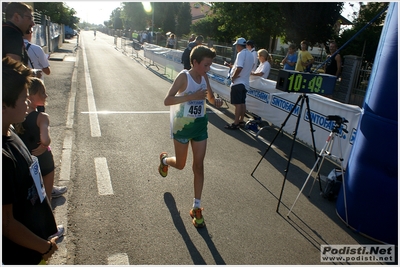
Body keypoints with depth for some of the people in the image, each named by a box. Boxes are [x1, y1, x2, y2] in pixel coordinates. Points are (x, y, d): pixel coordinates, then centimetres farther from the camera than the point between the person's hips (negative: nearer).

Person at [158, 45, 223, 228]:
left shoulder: (204, 78, 1)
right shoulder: (184, 76, -16)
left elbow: (210, 98, 16)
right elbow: (167, 101, -25)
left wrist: (216, 101, -8)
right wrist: (191, 96, -34)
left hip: (200, 125, 5)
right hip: (182, 126, -5)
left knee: (199, 166, 3)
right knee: (180, 165, 12)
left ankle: (196, 208, 14)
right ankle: (164, 159, 50)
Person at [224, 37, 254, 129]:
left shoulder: (241, 54, -16)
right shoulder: (250, 55, 14)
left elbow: (239, 68, -28)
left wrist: (233, 77, -16)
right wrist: (233, 66, 18)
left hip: (238, 82, -9)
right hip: (245, 82, 10)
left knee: (237, 103, -7)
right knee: (242, 103, 14)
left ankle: (235, 123, -5)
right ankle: (241, 121, 21)